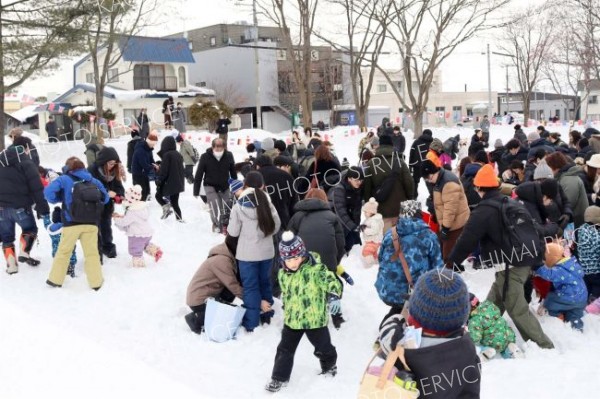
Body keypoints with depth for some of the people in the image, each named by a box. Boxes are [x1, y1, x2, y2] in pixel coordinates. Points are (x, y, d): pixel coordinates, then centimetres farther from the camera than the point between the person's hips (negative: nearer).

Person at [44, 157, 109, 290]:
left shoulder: (64, 179, 1)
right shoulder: (93, 180, 11)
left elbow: (48, 191, -10)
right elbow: (105, 198, 15)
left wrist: (58, 199, 8)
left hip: (71, 223, -2)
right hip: (90, 223, 2)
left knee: (63, 251, 13)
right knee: (92, 253, 8)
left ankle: (56, 279, 20)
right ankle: (96, 282, 9)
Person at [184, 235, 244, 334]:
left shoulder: (228, 256, 5)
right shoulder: (222, 260, -24)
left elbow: (236, 281, 4)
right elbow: (234, 286, -24)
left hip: (209, 295, 9)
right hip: (198, 300, -9)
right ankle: (195, 319, 0)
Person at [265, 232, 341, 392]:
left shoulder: (316, 269, -20)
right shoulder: (283, 274, 0)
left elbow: (331, 281, -20)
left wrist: (334, 296, -36)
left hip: (314, 318, -4)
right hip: (292, 319, 4)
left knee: (322, 346, 17)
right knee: (285, 349, 9)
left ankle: (329, 364, 46)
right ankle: (279, 377, 23)